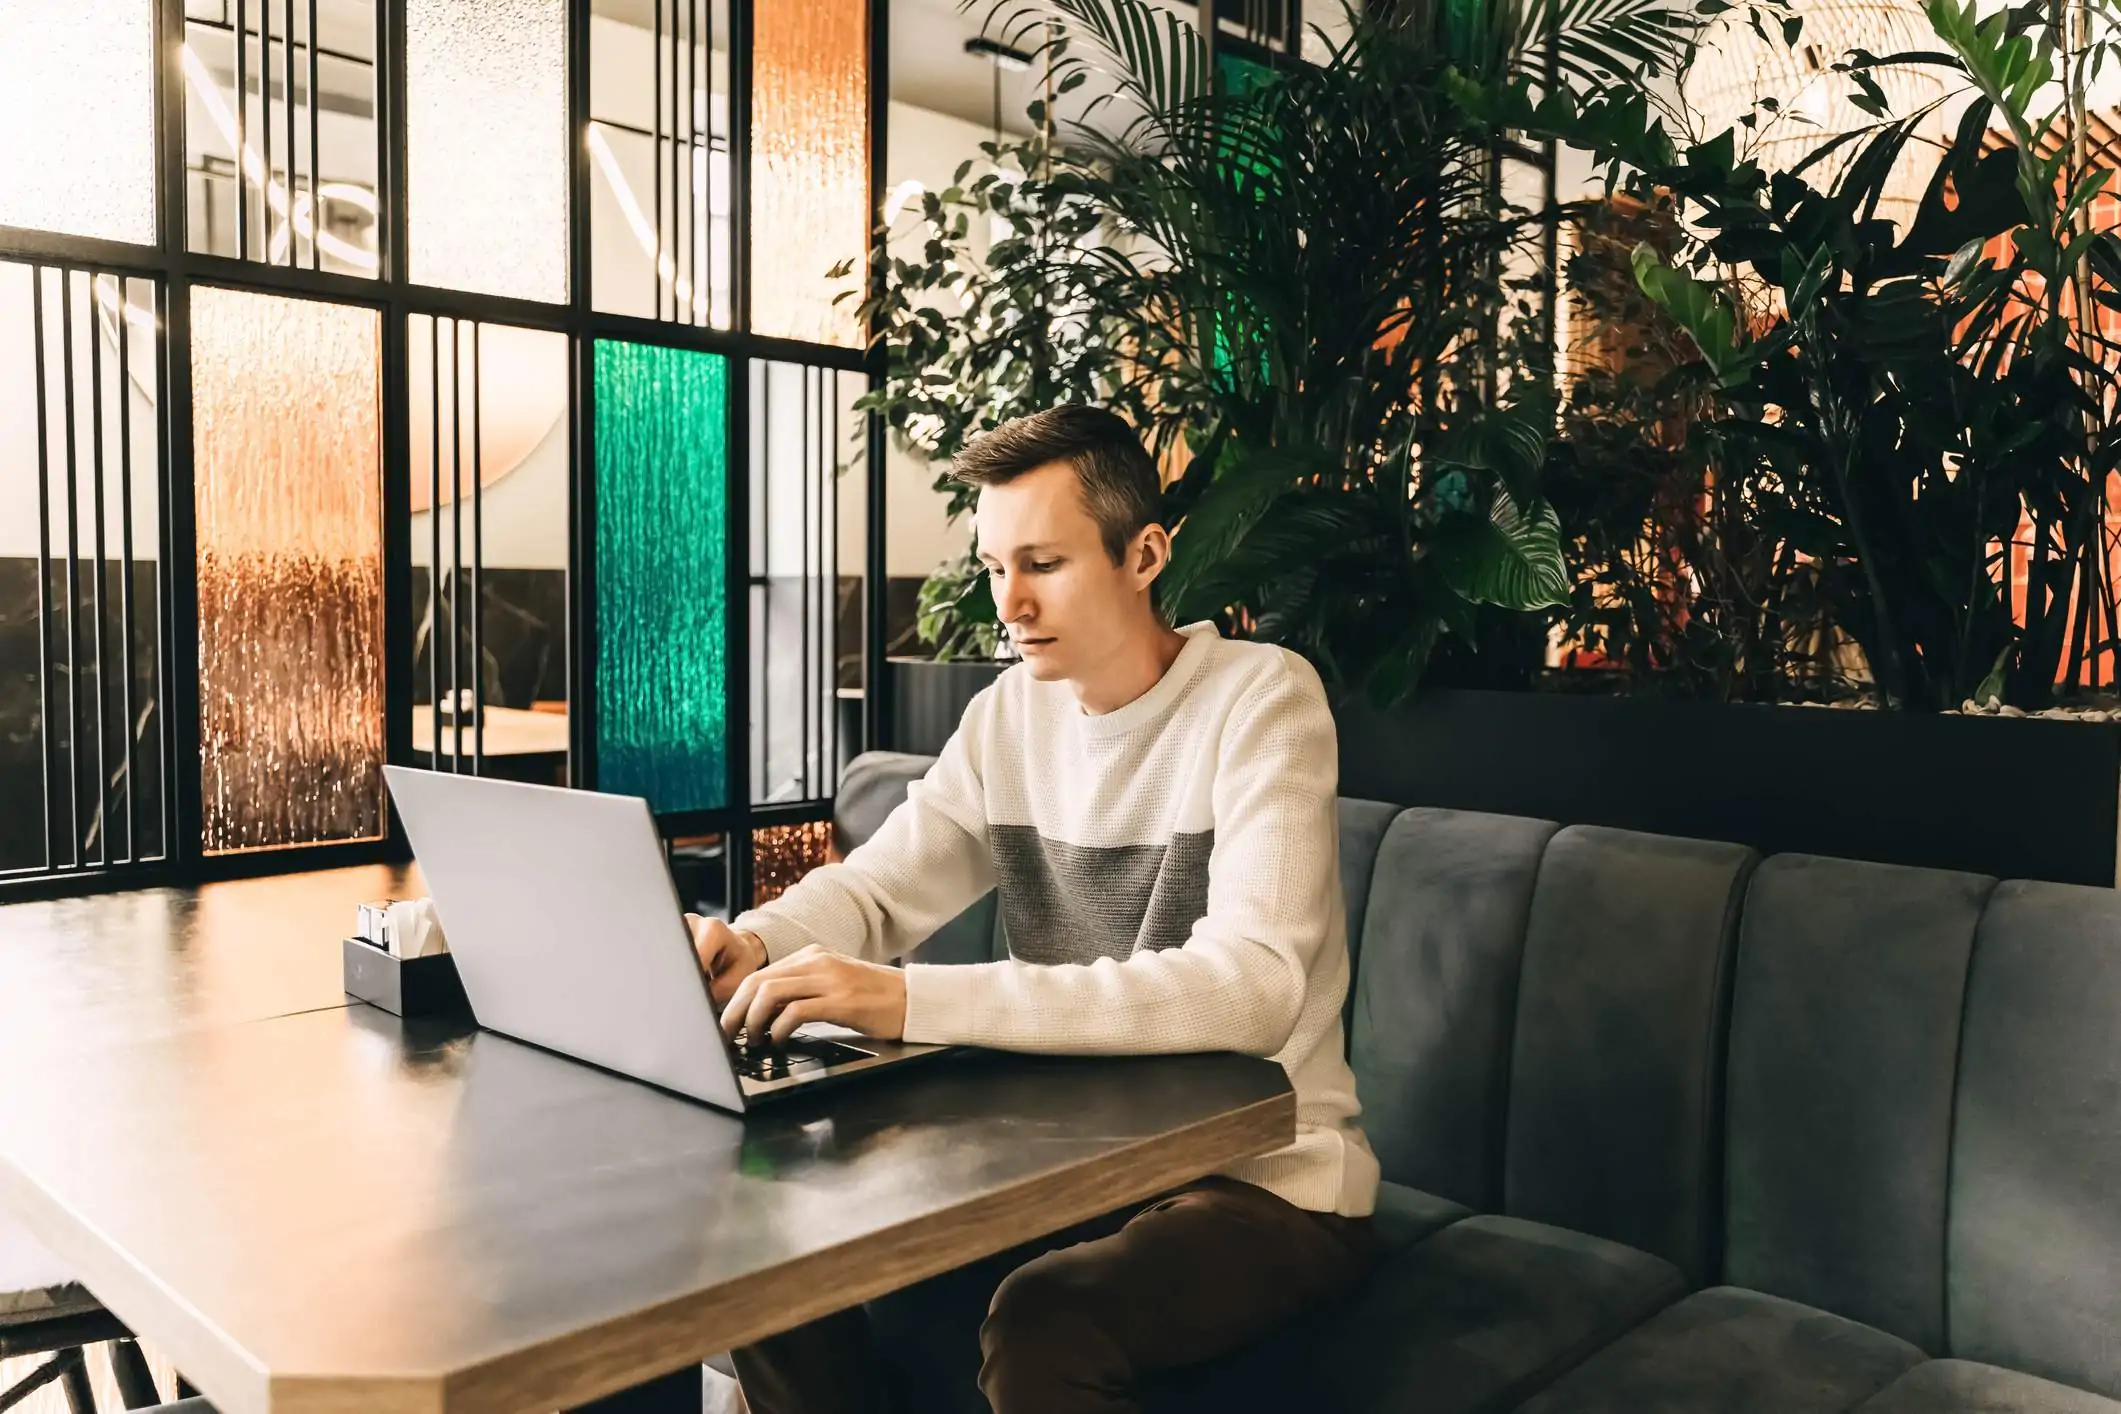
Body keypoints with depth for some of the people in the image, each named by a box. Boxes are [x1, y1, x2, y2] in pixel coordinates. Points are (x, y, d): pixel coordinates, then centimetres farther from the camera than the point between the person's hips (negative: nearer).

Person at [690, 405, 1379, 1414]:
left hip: (1265, 1174, -5)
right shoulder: (1011, 713, 3)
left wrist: (914, 1000, -38)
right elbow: (873, 887, 2)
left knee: (1040, 1326, -31)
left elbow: (1250, 987, -30)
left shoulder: (1262, 700, -17)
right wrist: (752, 944, -22)